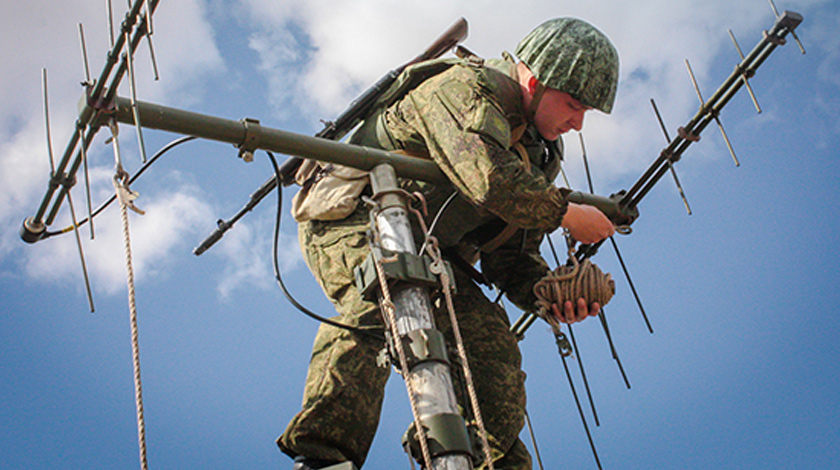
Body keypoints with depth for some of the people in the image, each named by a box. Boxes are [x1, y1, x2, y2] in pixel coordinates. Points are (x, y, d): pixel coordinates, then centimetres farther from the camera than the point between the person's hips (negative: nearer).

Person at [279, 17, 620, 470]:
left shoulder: (538, 152, 9)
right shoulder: (464, 87, -20)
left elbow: (509, 252, 7)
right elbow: (491, 180, -38)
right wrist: (569, 214, -23)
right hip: (351, 219, -8)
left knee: (487, 332, -10)